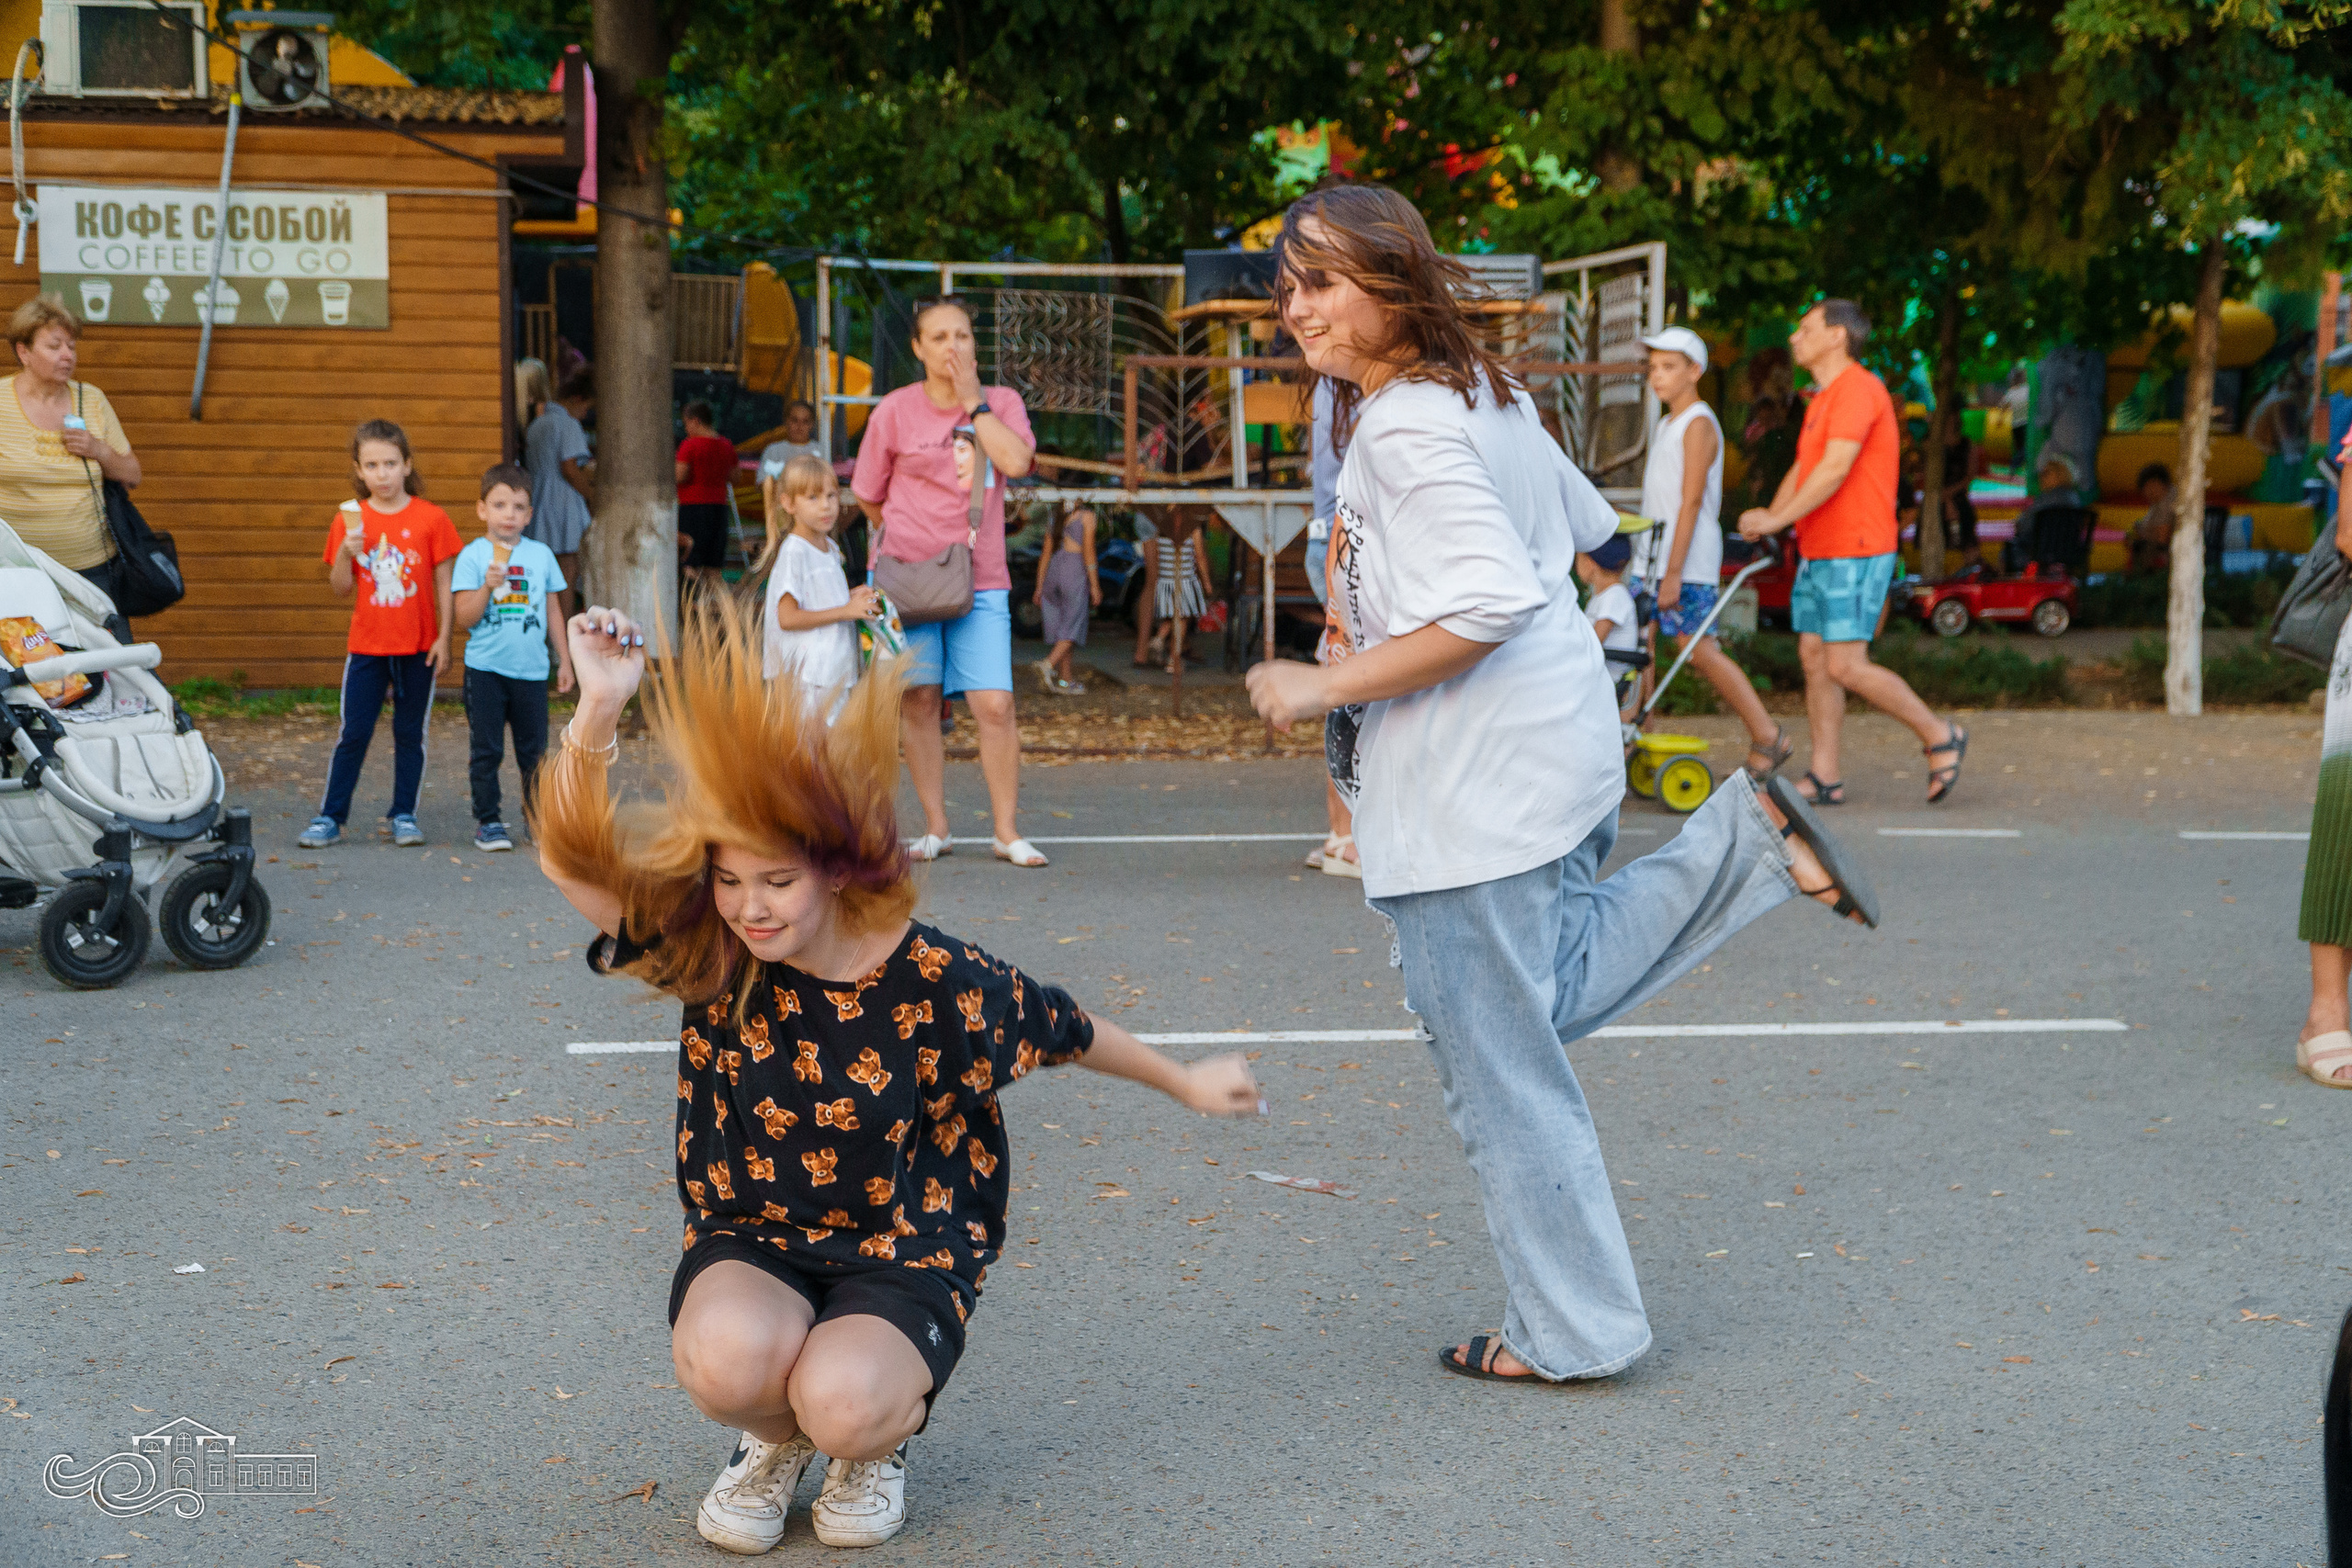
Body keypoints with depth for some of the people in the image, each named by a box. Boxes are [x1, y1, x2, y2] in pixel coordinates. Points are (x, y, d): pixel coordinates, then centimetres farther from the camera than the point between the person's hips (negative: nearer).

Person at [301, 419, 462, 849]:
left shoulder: (431, 519, -4)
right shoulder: (349, 520, 0)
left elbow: (444, 585, -1)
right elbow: (340, 589, 2)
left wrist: (444, 638, -4)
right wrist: (347, 552, -15)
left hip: (418, 647, -1)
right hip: (367, 647, 1)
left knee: (410, 734, 8)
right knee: (352, 734, 3)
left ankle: (404, 815, 18)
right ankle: (329, 817, 9)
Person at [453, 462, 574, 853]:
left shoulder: (541, 555, 8)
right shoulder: (472, 556, -2)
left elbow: (552, 614, 15)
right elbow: (464, 618, -8)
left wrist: (564, 660, 14)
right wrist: (487, 587, -22)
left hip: (531, 670, 2)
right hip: (485, 669, -2)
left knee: (534, 750, 7)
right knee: (486, 750, 1)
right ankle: (487, 820, 10)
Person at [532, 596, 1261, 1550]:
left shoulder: (933, 981, -16)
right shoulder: (709, 960, -11)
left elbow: (1062, 1031, 3)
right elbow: (576, 857, -20)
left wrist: (1187, 1084, 18)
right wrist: (600, 704, -35)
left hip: (903, 1256, -2)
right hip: (750, 1241, 2)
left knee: (841, 1401, -33)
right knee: (724, 1359, -33)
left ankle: (880, 1437, 7)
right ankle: (775, 1438, 5)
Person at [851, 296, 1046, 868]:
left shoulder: (1001, 403, 5)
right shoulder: (895, 411, 2)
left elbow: (1016, 461, -16)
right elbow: (869, 497, 12)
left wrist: (973, 400, -11)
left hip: (979, 579, 0)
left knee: (995, 706, -8)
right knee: (920, 702, 2)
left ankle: (1007, 831, 3)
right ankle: (935, 827, 13)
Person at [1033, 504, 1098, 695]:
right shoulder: (1086, 516, 0)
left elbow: (1046, 554, 14)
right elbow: (1088, 550, -9)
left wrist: (1039, 588, 15)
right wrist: (1095, 585, -8)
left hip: (1052, 572, 6)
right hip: (1075, 572, -6)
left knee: (1062, 628, 9)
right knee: (1071, 629, -6)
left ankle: (1068, 681, 6)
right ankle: (1048, 664, -27)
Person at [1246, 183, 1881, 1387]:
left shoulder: (1404, 428, -19)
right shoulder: (1481, 391, 12)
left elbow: (1490, 603, -28)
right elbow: (1586, 527, 21)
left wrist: (1326, 687, -22)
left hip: (1474, 790, -10)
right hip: (1557, 742, 10)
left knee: (1498, 1067, 3)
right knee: (1551, 993, 25)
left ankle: (1572, 1331, 15)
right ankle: (1746, 838, 14)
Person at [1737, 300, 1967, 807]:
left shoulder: (1858, 388, -13)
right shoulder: (1822, 399, 20)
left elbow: (1835, 469, -22)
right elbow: (1802, 470, 20)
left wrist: (1778, 519, -21)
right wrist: (1768, 516, 2)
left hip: (1855, 554, -10)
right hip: (1817, 552, 10)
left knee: (1846, 666, -12)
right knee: (1813, 657, 5)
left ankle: (1939, 736, 3)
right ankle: (1824, 777, 7)